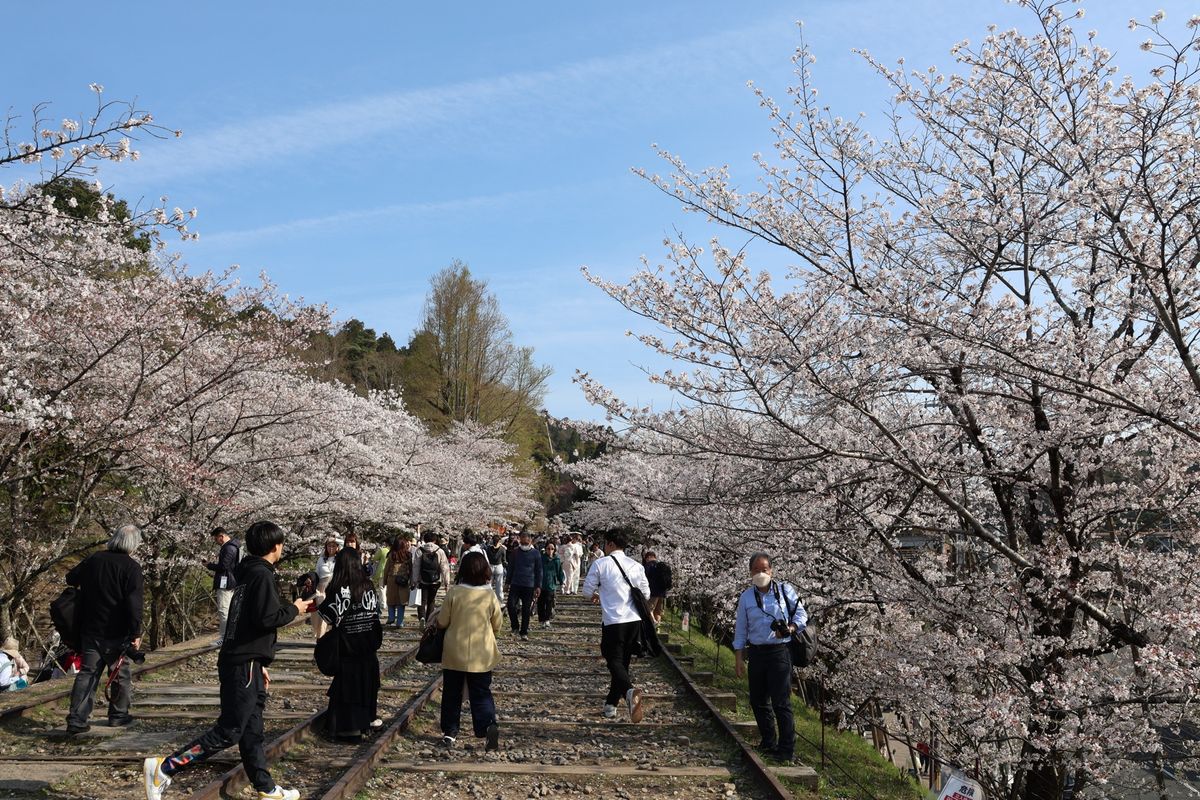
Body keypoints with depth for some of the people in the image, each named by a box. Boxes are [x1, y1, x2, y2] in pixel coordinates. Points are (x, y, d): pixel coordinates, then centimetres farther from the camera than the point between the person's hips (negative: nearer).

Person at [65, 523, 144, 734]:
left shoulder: (93, 559, 4)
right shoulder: (131, 567, -13)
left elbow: (71, 579, 20)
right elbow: (134, 604, -19)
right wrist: (136, 633, -16)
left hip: (89, 630, 5)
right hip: (115, 634, -4)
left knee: (87, 674, 7)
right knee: (121, 674, 11)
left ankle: (76, 720, 1)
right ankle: (118, 715, 20)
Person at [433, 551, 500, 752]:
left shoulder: (453, 593, -12)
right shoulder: (490, 596, -9)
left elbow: (442, 622, -4)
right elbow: (497, 627, 3)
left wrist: (435, 619, 19)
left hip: (454, 653, 0)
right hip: (482, 655, 0)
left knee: (452, 693, 16)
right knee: (481, 694, 7)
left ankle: (449, 732, 23)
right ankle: (489, 725, -14)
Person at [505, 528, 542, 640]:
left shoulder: (536, 554, 0)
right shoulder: (515, 553, 5)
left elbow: (539, 571, 3)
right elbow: (510, 568, 13)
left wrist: (538, 586, -2)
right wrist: (508, 583, 10)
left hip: (529, 586, -1)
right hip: (515, 584, 1)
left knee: (526, 610, 3)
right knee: (511, 605, -13)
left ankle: (524, 632, 14)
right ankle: (515, 626, 7)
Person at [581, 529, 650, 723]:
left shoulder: (600, 564, -5)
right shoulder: (636, 566, 7)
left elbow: (587, 591, 1)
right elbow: (645, 594, 11)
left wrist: (596, 595, 23)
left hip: (613, 621, -5)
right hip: (634, 620, 5)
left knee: (614, 661, -4)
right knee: (623, 662, 16)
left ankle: (630, 691, -33)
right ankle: (611, 704, 24)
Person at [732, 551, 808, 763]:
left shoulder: (785, 590, -1)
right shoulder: (746, 597, 5)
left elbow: (801, 614, 4)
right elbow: (740, 629, 8)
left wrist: (790, 628, -17)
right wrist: (739, 658, 4)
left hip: (779, 652, -4)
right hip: (756, 652, 4)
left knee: (781, 702, -7)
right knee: (757, 700, 12)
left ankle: (786, 749, 2)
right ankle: (768, 742, 29)